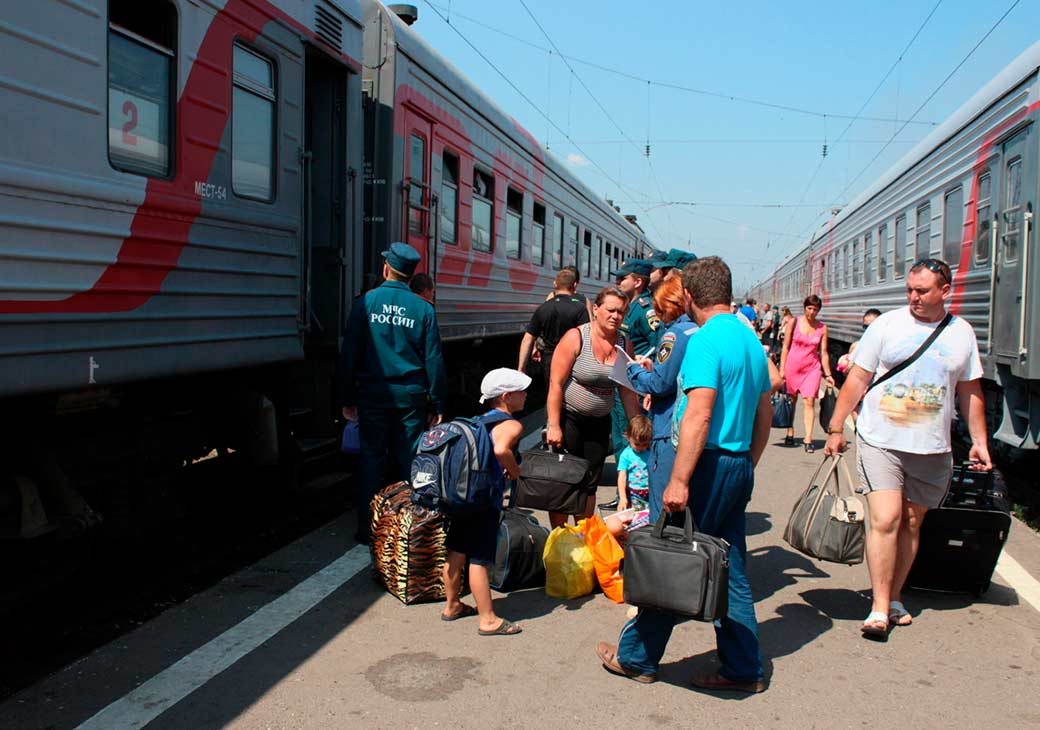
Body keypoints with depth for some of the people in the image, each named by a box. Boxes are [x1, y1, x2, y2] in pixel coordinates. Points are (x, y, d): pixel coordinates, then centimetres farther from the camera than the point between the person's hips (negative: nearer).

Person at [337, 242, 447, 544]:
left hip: (373, 394, 0)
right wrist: (437, 404, 7)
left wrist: (347, 398, 2)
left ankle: (368, 527, 9)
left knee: (371, 458, 7)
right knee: (407, 460, 7)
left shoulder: (365, 302, -2)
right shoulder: (424, 309, 0)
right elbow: (434, 360, 1)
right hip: (411, 395, 1)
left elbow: (349, 353, -3)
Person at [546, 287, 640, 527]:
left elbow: (627, 391, 8)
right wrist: (553, 425, -19)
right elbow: (556, 383, -15)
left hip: (599, 422, 5)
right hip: (567, 416, -5)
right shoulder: (575, 338, -12)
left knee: (590, 484, 12)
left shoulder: (625, 344, 3)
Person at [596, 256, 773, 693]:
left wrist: (679, 481, -23)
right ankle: (743, 669, 19)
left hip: (709, 465, -8)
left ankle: (636, 657, 16)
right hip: (740, 467, 9)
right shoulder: (752, 341, 12)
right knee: (730, 570, 14)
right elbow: (765, 416, 17)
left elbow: (699, 416, -23)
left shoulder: (705, 340, -15)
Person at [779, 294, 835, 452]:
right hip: (792, 366, 0)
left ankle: (808, 439, -12)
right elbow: (785, 347, 3)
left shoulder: (822, 328, 3)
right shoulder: (794, 322, 0)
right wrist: (782, 369, -1)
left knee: (809, 401, -10)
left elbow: (823, 353, 7)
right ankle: (790, 433, 24)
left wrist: (828, 374, 4)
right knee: (790, 401, 8)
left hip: (812, 368, 0)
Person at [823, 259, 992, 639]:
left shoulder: (962, 333, 7)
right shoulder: (886, 325, -2)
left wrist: (979, 441, 14)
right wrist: (836, 428, -4)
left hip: (932, 450, 3)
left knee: (911, 524, 10)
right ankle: (879, 608, -5)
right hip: (881, 442, -3)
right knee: (885, 521, -12)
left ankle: (894, 598, 24)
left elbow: (970, 391, 16)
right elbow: (857, 379, -1)